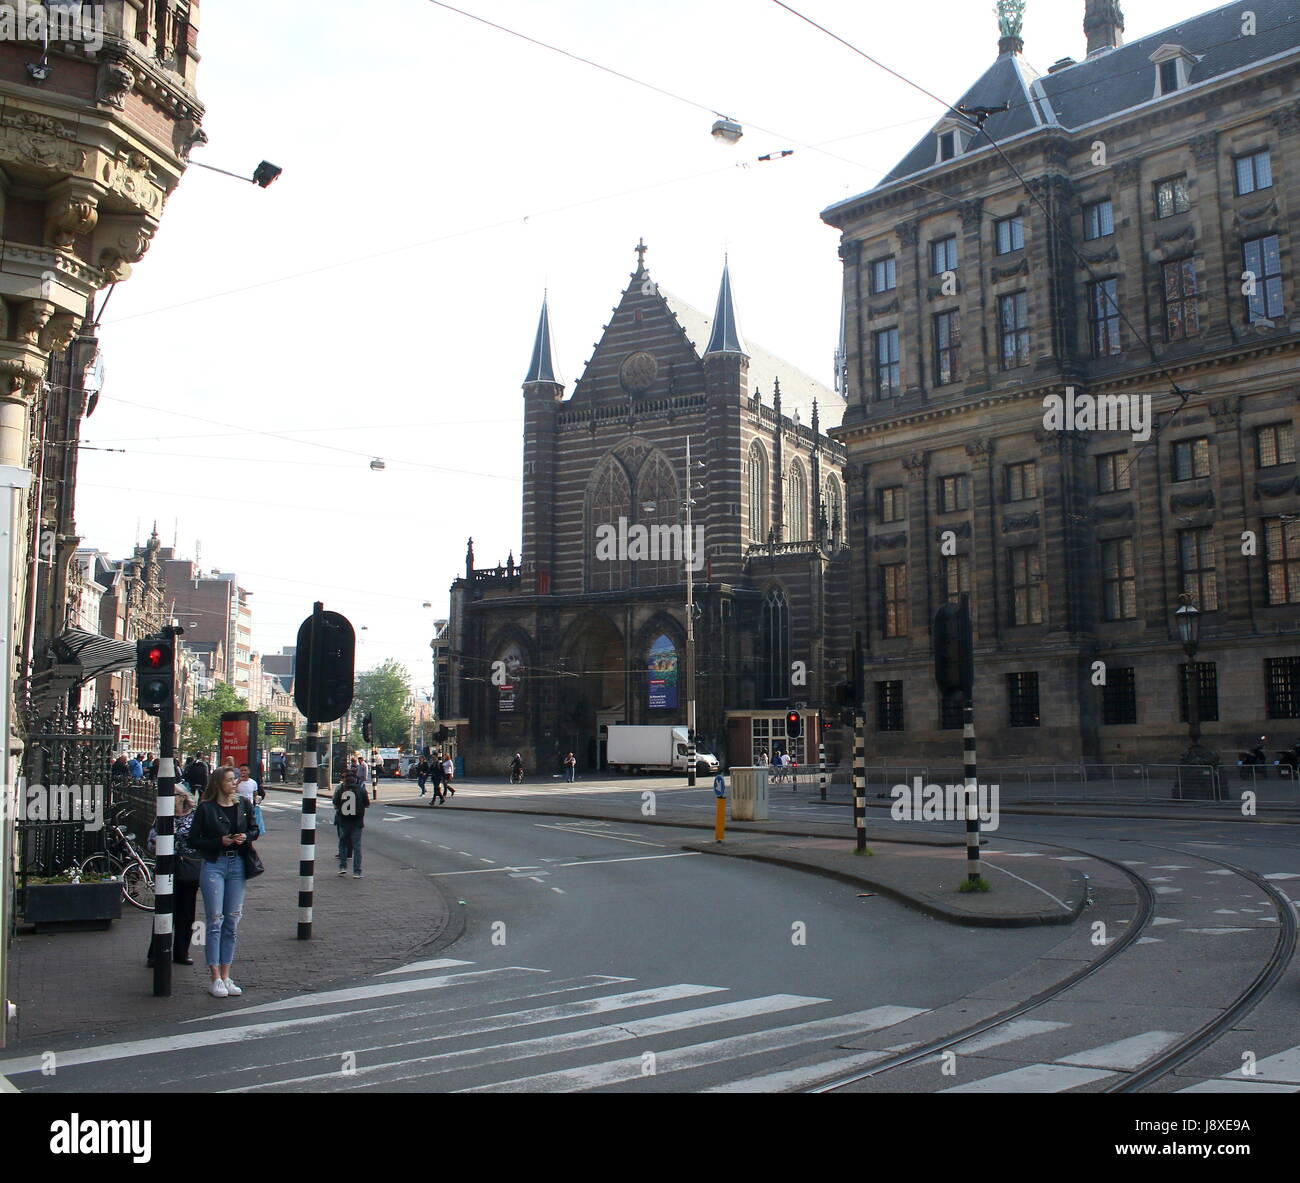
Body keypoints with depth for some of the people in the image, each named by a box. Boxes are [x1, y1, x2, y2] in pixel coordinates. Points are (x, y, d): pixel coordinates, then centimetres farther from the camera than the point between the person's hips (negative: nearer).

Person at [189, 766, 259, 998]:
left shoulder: (242, 805, 5)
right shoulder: (206, 808, -5)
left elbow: (254, 829, 16)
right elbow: (193, 839, -5)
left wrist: (245, 838, -5)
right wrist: (220, 842, -15)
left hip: (237, 865, 4)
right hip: (214, 866, -4)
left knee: (232, 924, 7)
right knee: (215, 922, -2)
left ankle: (225, 977, 15)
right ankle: (215, 979, 4)